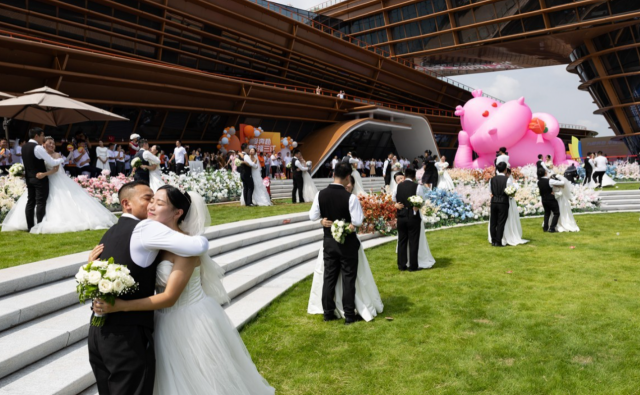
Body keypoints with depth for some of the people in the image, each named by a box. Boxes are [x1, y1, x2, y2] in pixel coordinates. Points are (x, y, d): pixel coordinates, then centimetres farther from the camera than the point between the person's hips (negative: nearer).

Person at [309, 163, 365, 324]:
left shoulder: (320, 194, -7)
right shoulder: (350, 197, -19)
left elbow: (313, 216, -1)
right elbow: (358, 221, -19)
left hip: (329, 241, 4)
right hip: (347, 243, -3)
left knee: (329, 277, 13)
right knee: (348, 278, 7)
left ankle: (328, 313, 22)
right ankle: (349, 315, 14)